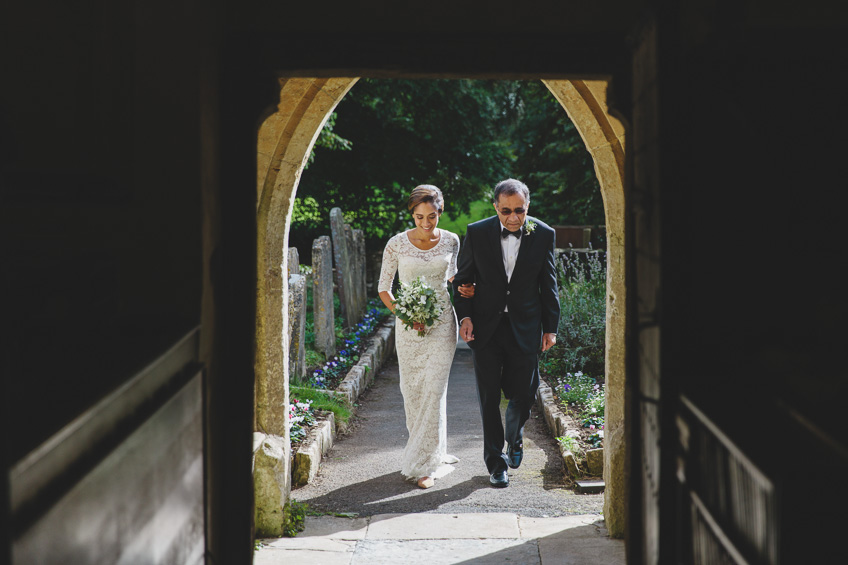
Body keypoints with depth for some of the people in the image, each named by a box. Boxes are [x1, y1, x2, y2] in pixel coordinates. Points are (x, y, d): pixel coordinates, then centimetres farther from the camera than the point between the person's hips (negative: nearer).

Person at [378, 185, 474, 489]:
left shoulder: (451, 241, -1)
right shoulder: (397, 244, -7)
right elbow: (384, 289, 1)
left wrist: (462, 288, -1)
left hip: (441, 323, 0)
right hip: (409, 325, 0)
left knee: (434, 392, -7)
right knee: (413, 392, 7)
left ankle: (425, 463, -1)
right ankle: (432, 452, 28)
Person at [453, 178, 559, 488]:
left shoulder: (543, 235, -4)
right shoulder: (477, 233, -6)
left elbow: (548, 284, 4)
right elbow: (463, 278, 4)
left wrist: (551, 327, 4)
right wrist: (464, 316, -6)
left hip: (524, 327, 1)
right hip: (485, 326, 0)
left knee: (524, 393, 5)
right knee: (489, 398, 2)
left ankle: (514, 438, 37)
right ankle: (496, 462, 15)